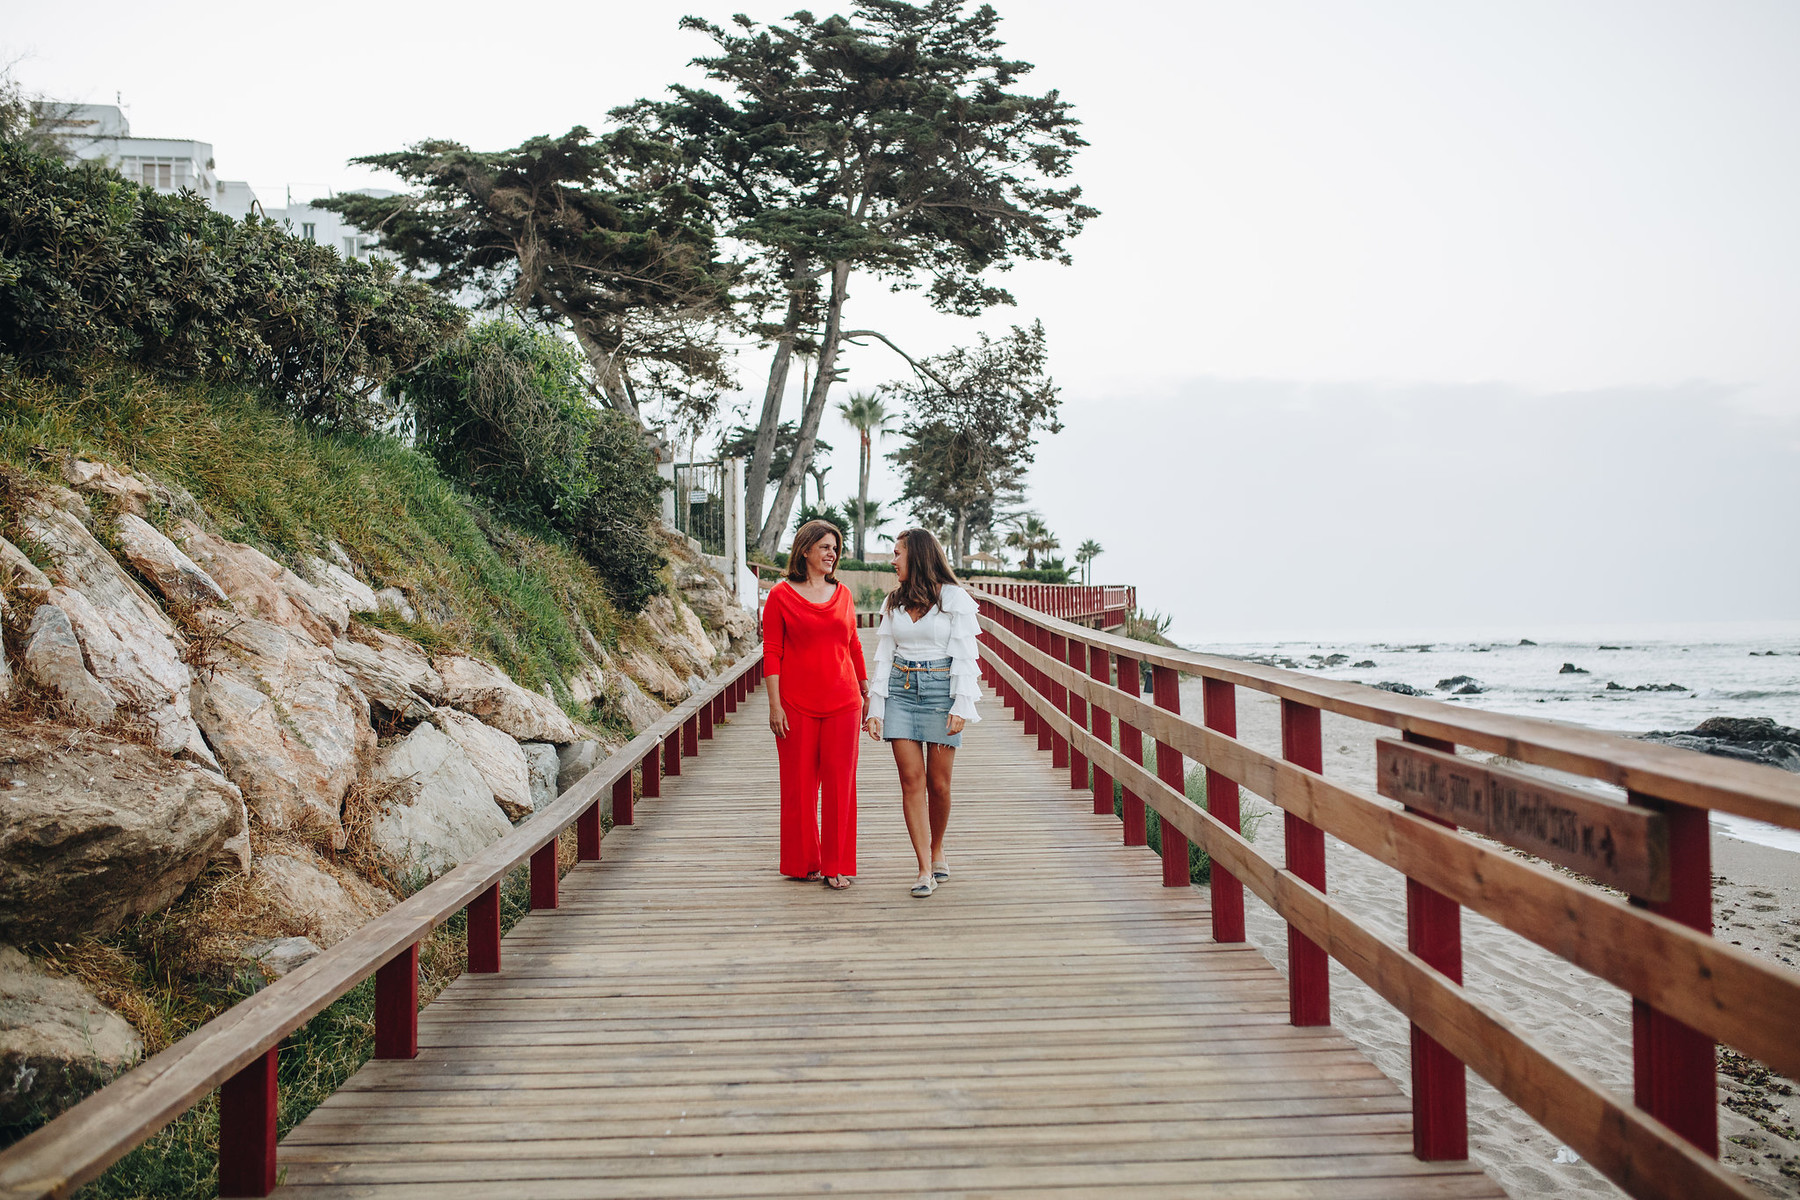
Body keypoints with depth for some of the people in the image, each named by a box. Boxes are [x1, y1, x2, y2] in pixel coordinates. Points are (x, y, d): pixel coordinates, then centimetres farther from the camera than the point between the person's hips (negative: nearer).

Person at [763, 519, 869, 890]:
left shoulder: (842, 593, 10)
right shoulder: (781, 595, -1)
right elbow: (772, 652, -3)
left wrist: (866, 690, 18)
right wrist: (774, 705, -8)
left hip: (842, 702, 3)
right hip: (797, 703, -3)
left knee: (840, 782, 3)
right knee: (799, 783, 5)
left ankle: (837, 865, 12)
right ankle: (804, 863, 19)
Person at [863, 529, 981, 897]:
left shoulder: (954, 597, -1)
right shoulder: (894, 602, 13)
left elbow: (965, 656, -4)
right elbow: (883, 656, 13)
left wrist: (961, 707, -11)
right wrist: (875, 707, 5)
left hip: (941, 688, -3)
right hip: (900, 689, 3)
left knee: (938, 783, 0)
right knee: (911, 779, -5)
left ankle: (937, 851, 25)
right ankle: (925, 870, -4)